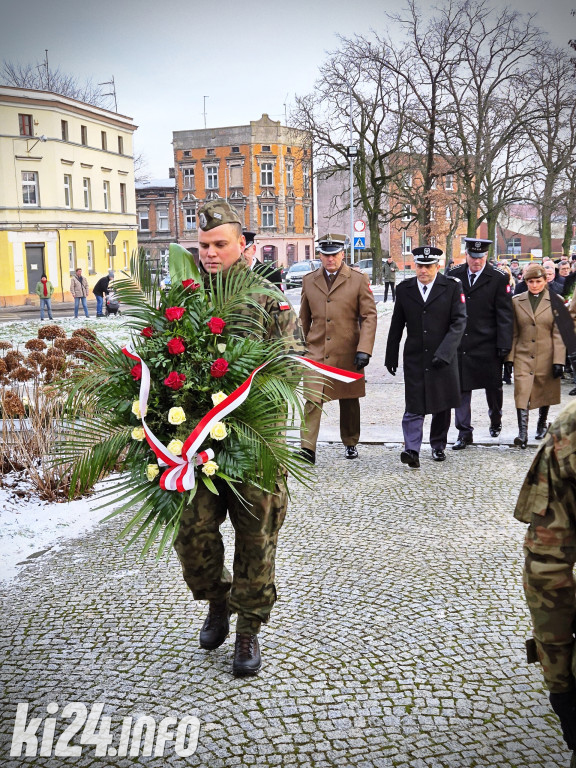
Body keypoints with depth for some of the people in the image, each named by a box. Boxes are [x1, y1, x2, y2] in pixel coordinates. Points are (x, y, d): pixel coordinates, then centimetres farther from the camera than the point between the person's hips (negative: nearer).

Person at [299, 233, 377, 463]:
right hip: (316, 352, 1)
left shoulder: (359, 280, 0)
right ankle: (307, 448, -11)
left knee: (349, 401, 12)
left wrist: (364, 349, -12)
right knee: (312, 400, -10)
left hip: (348, 354, -1)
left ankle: (350, 443, 29)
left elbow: (369, 316, -3)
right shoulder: (309, 280, 8)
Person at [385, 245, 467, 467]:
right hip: (414, 357, 1)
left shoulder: (452, 286, -3)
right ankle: (412, 450, -12)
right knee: (414, 405, -8)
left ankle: (438, 446, 27)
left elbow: (459, 322, -8)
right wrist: (391, 356, 12)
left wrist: (444, 352, -17)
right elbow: (396, 325, 11)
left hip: (443, 359, 0)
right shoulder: (404, 289, 5)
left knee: (442, 405, 11)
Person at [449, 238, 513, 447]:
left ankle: (495, 420, 38)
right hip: (459, 344, 2)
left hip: (487, 346, -2)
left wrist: (504, 345, -10)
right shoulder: (454, 276, 3)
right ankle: (464, 433, 10)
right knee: (461, 389, 3)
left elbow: (505, 315, -5)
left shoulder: (499, 278, -4)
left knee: (493, 387, 13)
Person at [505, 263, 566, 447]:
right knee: (521, 393, -12)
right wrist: (509, 357, 2)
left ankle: (542, 424, 36)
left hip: (546, 357, 0)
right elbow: (513, 333, 7)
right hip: (523, 356, 0)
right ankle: (522, 433, -16)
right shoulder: (517, 301, 4)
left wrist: (559, 361, -8)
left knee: (545, 393, 13)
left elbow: (558, 334, -3)